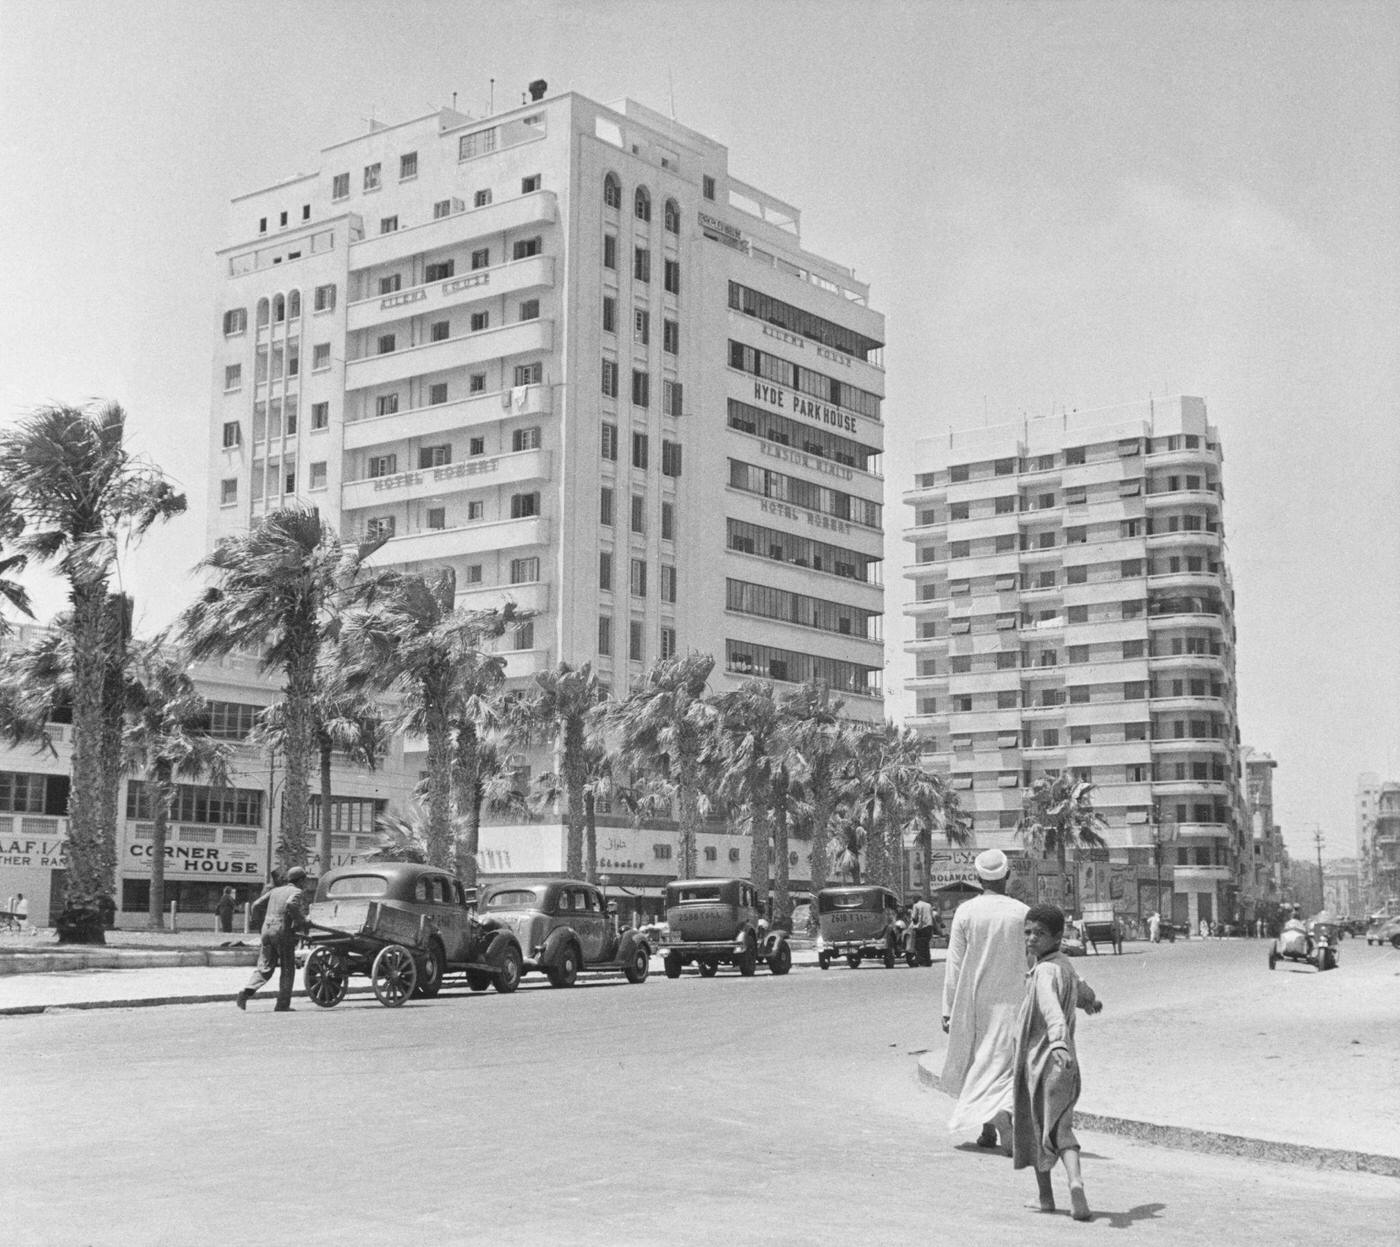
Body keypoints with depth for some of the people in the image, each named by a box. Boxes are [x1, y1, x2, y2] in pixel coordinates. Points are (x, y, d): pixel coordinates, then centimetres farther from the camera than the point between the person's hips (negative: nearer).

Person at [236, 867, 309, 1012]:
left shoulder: (276, 890, 19)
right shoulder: (298, 892, -2)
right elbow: (291, 904, -24)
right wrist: (301, 922, -14)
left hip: (267, 929, 6)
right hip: (284, 932, -6)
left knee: (264, 967, 9)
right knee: (287, 969, 7)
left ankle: (247, 992, -15)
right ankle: (282, 1004, 6)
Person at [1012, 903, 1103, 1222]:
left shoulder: (1046, 972, -19)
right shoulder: (1064, 965, 10)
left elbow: (1053, 1010, -37)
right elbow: (1079, 987, 33)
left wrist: (1059, 1043, -54)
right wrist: (1089, 999, 56)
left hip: (1040, 1060, -8)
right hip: (1064, 1065, 8)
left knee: (1034, 1128, 10)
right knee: (1060, 1128, 7)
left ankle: (1045, 1196, 19)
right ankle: (1075, 1182, -17)